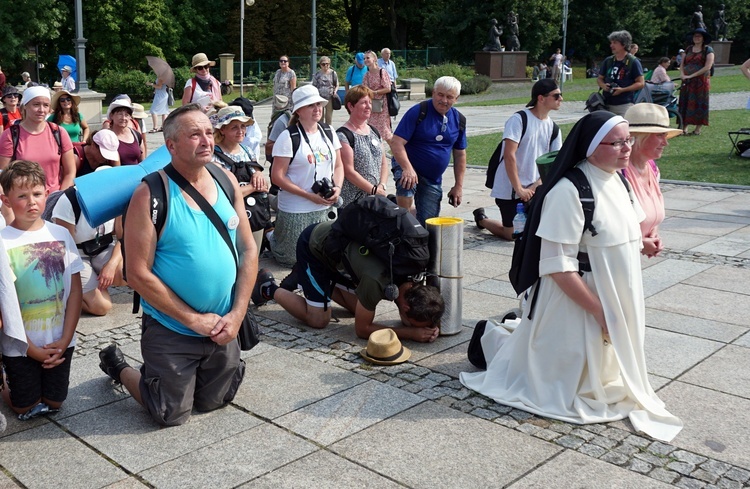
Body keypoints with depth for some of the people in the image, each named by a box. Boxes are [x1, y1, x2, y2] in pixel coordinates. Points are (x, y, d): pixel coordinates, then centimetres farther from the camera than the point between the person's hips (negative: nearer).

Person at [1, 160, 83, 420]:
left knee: (54, 405, 12)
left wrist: (65, 339, -8)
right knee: (27, 409, 8)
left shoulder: (61, 234, -3)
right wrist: (31, 349, -12)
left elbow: (75, 291, -1)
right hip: (21, 346, -2)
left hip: (60, 342, 3)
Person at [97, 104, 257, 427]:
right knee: (172, 415, 9)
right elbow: (138, 274, -17)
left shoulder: (227, 181, -2)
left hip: (222, 328, 5)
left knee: (215, 401, 20)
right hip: (170, 329, -5)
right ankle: (118, 367, 33)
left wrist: (237, 314, -8)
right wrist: (194, 319, -16)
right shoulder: (150, 195, -18)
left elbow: (248, 249, 2)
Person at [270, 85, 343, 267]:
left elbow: (338, 166, 14)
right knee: (293, 259, 3)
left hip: (325, 209, 6)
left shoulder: (328, 133, 7)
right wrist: (309, 195, -19)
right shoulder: (288, 137, -12)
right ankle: (270, 236, 33)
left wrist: (337, 188, -7)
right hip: (296, 211, -5)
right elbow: (277, 176, -14)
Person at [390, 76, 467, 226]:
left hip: (434, 180, 5)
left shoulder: (459, 120, 3)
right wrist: (408, 168, -34)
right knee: (407, 185, -39)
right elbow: (396, 143, -20)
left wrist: (458, 186, 9)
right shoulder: (417, 112, -14)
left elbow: (460, 154, 12)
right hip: (408, 166, -5)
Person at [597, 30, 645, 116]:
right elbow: (599, 78, 21)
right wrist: (603, 86, -3)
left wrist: (622, 90, -15)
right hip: (607, 104, 5)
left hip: (625, 105, -5)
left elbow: (641, 83, -5)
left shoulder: (633, 62, -2)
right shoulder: (608, 61, 12)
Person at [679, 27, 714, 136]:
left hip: (701, 81, -5)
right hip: (687, 82, 5)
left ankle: (698, 129, 0)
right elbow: (682, 64, 14)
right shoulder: (689, 49, 14)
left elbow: (707, 67, -11)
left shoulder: (708, 50, -1)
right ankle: (684, 127, 4)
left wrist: (691, 75, -15)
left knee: (699, 103, -3)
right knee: (685, 103, 1)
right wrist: (682, 74, -7)